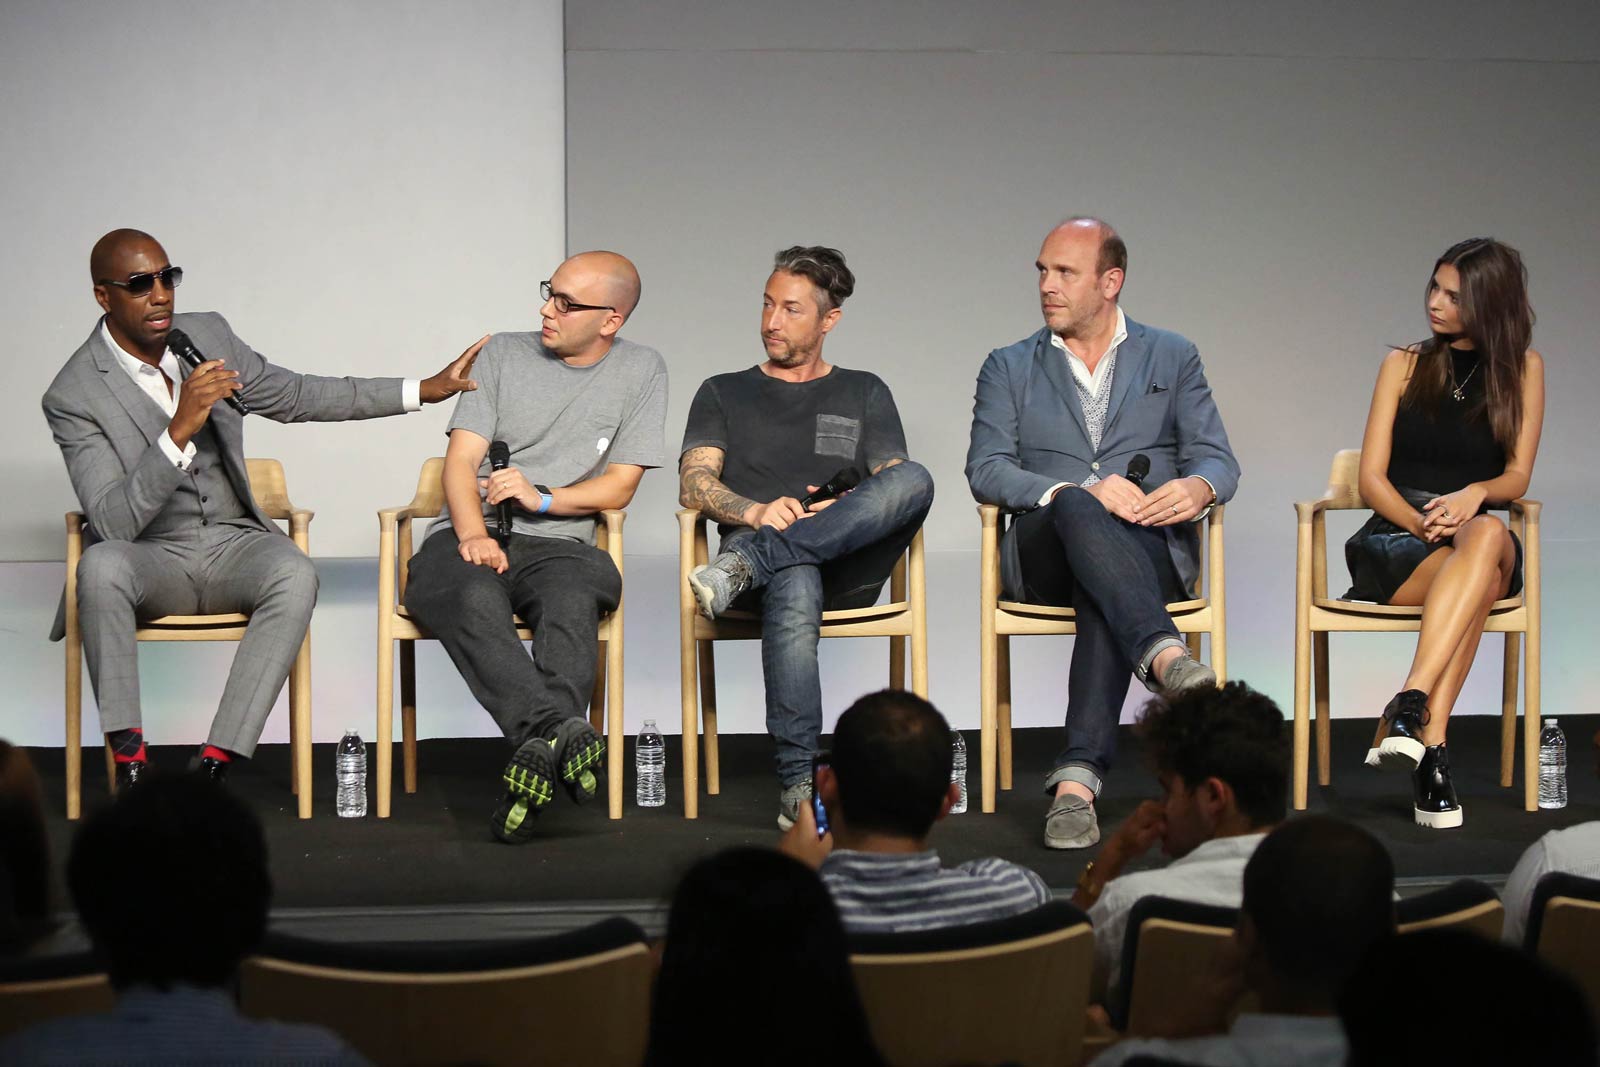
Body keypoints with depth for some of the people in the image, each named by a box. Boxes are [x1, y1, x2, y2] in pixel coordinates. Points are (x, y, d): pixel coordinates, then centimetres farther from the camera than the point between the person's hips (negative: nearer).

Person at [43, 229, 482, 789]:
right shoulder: (73, 396, -13)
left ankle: (215, 763, -32)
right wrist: (180, 430, -33)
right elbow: (113, 521, -21)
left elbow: (293, 395, 16)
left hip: (233, 544, 4)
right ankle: (129, 762, -31)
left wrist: (422, 391, 14)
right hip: (151, 558, -4)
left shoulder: (207, 334, 3)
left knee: (296, 574, -30)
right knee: (100, 564, -38)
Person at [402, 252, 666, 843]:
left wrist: (541, 499, -10)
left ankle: (538, 751, -54)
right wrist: (473, 535, -15)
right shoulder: (503, 353, 12)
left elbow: (619, 486, 7)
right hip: (469, 536, 0)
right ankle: (563, 734, -56)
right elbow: (461, 460, 4)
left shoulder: (641, 371, 11)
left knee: (572, 599, -38)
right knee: (474, 599, -37)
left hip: (557, 544, 0)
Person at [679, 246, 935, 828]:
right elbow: (695, 483, 7)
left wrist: (849, 512, -12)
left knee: (915, 478, -32)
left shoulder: (864, 393, 26)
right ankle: (799, 784, -44)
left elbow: (896, 486, 12)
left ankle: (747, 565, -41)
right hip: (756, 539, -1)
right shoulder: (723, 393, 24)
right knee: (795, 589, -42)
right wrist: (756, 512, -15)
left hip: (848, 567, 1)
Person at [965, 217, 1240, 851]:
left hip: (1149, 549, 0)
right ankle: (1164, 656, -57)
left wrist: (1198, 487, -19)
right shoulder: (1009, 368, 17)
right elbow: (986, 471, 2)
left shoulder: (1172, 358, 18)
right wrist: (1079, 489, -16)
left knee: (1101, 592, -38)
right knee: (1079, 511, -37)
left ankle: (1078, 776, -50)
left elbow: (1218, 460, 8)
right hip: (1042, 554, 0)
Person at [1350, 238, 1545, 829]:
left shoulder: (1522, 369, 13)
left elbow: (1517, 477, 4)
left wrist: (1475, 494, -20)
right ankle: (1431, 748, -49)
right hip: (1396, 537, 0)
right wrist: (1422, 522, -14)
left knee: (1487, 535, -40)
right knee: (1476, 568, -37)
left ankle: (1409, 710, -52)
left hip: (1484, 537, 1)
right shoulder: (1405, 364, 13)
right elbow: (1371, 478, 6)